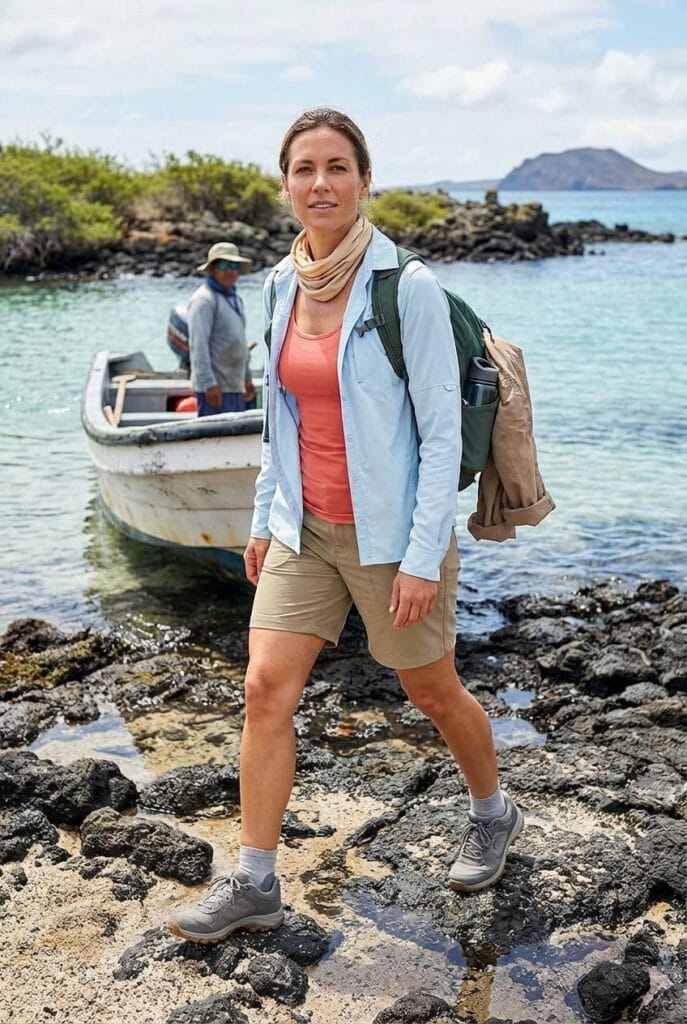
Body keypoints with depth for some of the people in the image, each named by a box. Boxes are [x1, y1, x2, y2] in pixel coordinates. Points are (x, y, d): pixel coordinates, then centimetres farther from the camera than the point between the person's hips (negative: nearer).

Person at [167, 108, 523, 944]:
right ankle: (254, 883, 15)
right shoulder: (281, 285, 4)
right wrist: (264, 518, 14)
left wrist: (424, 556, -17)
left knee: (432, 692, 13)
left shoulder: (408, 287, -15)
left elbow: (442, 429, -15)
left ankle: (492, 813, 42)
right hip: (305, 528, 5)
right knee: (265, 688, 0)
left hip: (390, 531, -5)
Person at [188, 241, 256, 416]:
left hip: (235, 386, 9)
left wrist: (247, 378, 25)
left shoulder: (235, 298, 19)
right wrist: (209, 383, -24)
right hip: (215, 387, -9)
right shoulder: (204, 299, -11)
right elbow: (198, 344, -18)